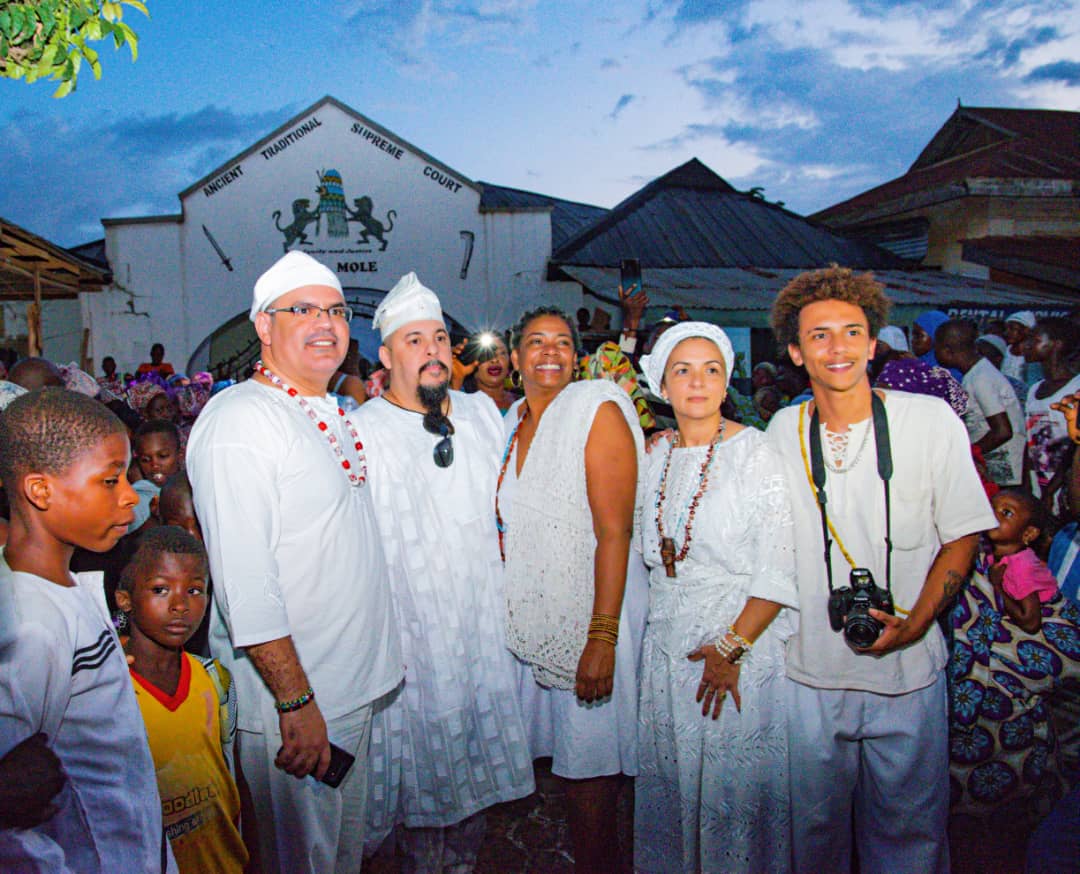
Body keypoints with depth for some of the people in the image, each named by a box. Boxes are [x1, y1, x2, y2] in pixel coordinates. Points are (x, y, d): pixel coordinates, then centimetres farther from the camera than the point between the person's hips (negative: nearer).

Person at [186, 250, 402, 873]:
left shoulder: (332, 414, 10)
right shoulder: (239, 419, -18)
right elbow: (244, 582, -23)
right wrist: (296, 701, -23)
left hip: (356, 685, 8)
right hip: (290, 696, -8)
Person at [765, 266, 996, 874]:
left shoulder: (931, 420, -5)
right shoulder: (783, 431, 1)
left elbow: (961, 537, -2)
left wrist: (914, 624, -15)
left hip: (907, 671, -1)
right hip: (809, 672, 2)